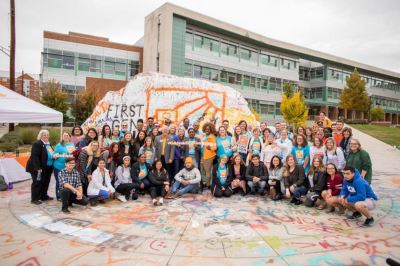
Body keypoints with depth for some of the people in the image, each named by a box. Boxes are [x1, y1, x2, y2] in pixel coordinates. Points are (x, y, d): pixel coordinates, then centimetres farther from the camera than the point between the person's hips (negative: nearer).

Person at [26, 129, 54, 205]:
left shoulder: (49, 144, 14)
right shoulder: (37, 144, -16)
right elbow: (35, 156, -22)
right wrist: (38, 167, -26)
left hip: (47, 168, 9)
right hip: (38, 168, -9)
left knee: (46, 182, 15)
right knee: (37, 183, -2)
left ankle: (44, 196, 28)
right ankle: (34, 199, 7)